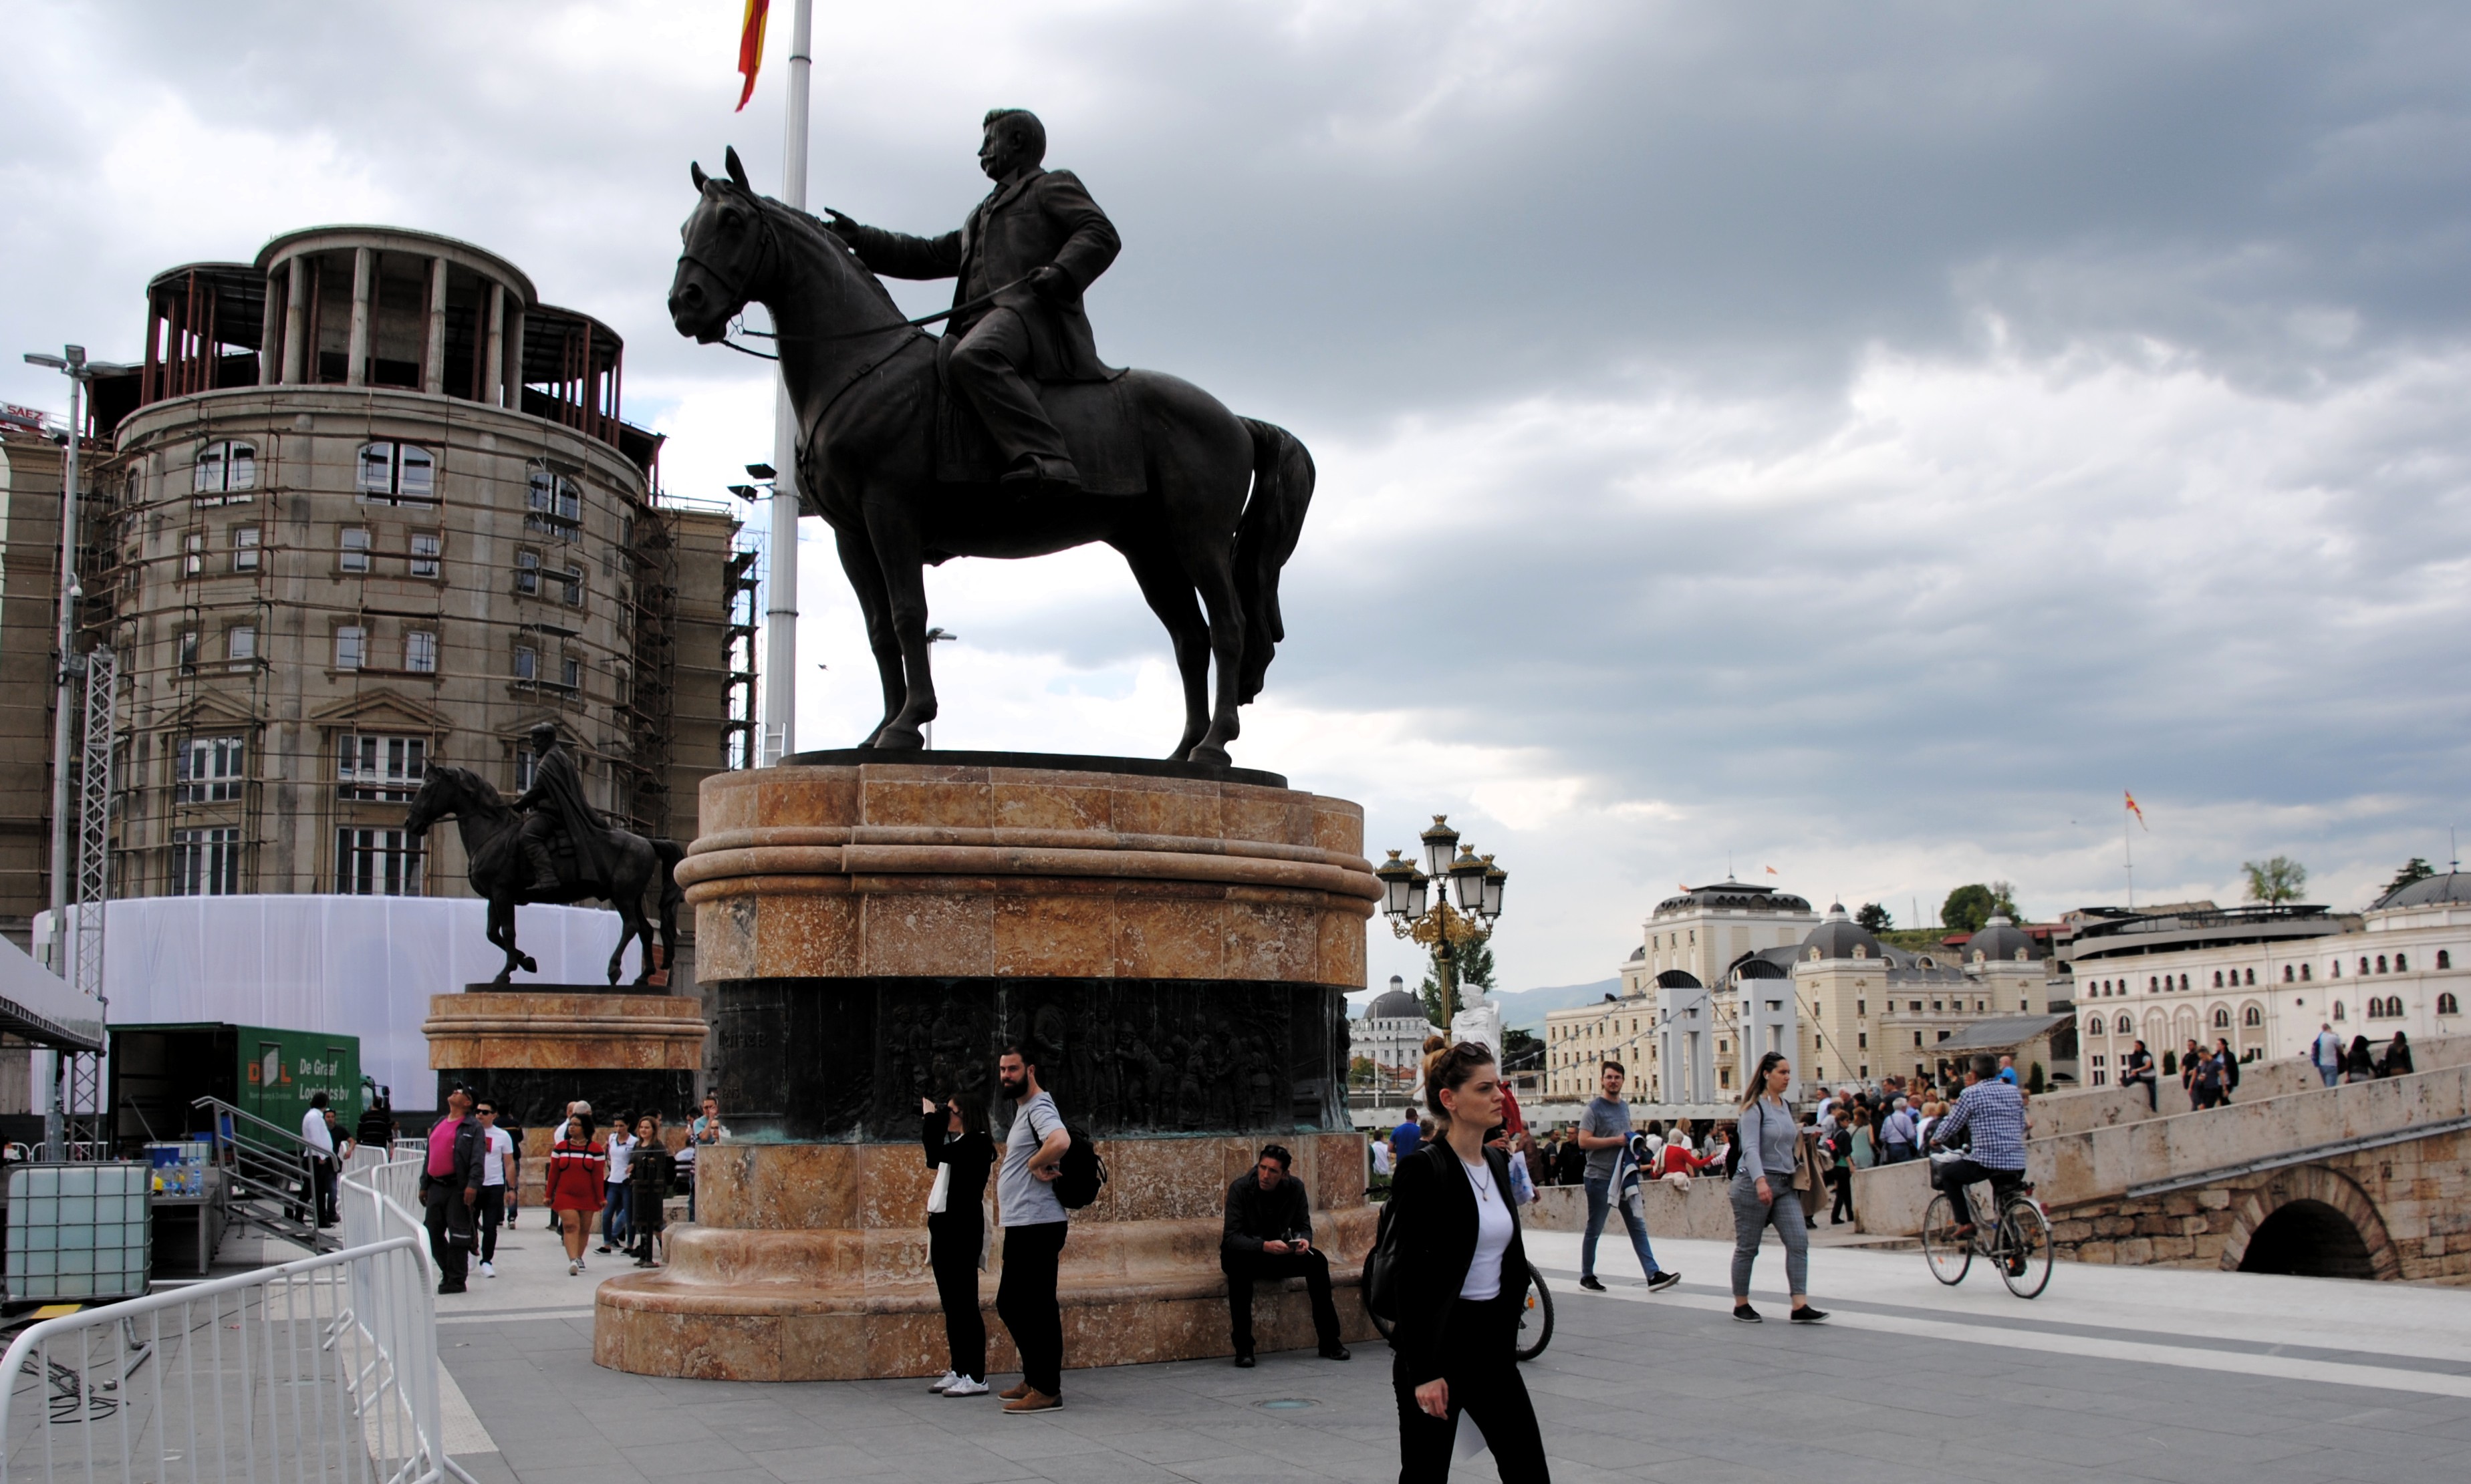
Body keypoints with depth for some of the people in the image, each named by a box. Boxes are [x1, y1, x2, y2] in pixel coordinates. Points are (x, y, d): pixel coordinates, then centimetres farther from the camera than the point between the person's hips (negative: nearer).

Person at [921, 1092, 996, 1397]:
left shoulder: (977, 1143, -11)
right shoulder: (955, 1143, 16)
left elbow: (937, 1153, -23)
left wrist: (931, 1116, -10)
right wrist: (929, 1118, 18)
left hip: (962, 1228, -10)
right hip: (943, 1225, 10)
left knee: (964, 1303, -8)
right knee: (951, 1303, 12)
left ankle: (975, 1377, -6)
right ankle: (957, 1370, 18)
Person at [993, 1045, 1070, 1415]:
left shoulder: (1039, 1108, -13)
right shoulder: (1022, 1110, 19)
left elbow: (1061, 1142, -34)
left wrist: (1034, 1164, -18)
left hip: (1037, 1226, -11)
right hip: (1021, 1225, 11)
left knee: (1037, 1307, -6)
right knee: (1010, 1304, 16)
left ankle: (1046, 1390, -1)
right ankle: (1034, 1379, 24)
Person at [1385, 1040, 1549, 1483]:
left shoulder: (1498, 1165, 9)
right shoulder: (1424, 1171, -15)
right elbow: (1411, 1278, -18)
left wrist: (1508, 1338, 17)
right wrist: (1422, 1372, -19)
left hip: (1493, 1341, 8)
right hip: (1438, 1343, -7)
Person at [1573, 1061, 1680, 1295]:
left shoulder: (1624, 1107, 14)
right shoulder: (1594, 1109, -9)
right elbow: (1583, 1141, -18)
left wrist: (1634, 1144, 6)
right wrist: (1616, 1141, -20)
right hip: (1600, 1178, -7)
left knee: (1638, 1227, 2)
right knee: (1594, 1230, 4)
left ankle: (1653, 1275, -1)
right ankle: (1587, 1276, 15)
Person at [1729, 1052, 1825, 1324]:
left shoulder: (1786, 1106, 14)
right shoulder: (1755, 1107, -9)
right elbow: (1750, 1148, -19)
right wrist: (1760, 1181, -32)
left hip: (1785, 1185, 7)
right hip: (1755, 1184, -7)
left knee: (1799, 1241, -7)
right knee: (1747, 1248, 3)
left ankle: (1800, 1306, -10)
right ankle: (1741, 1305, 16)